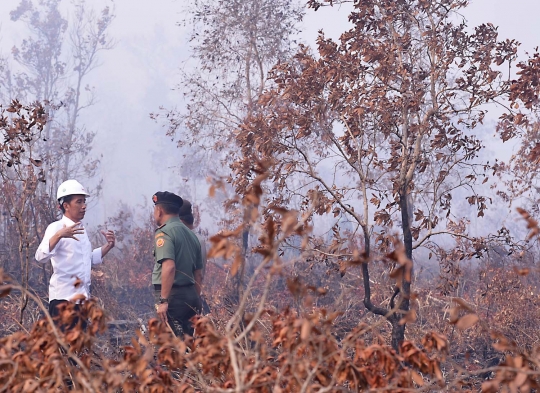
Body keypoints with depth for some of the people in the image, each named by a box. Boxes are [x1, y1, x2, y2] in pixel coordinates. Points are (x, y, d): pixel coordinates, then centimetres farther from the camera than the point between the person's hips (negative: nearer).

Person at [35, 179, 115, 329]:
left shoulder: (81, 230, 17)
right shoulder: (56, 227, -8)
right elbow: (41, 256, -24)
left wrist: (108, 246, 15)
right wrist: (59, 235, -37)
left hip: (81, 297, 8)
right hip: (63, 298, -8)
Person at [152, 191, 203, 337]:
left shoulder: (164, 232, -9)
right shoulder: (190, 234, 16)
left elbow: (169, 267, -22)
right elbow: (199, 274, 19)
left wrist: (163, 300, -22)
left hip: (173, 295, -8)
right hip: (191, 295, 8)